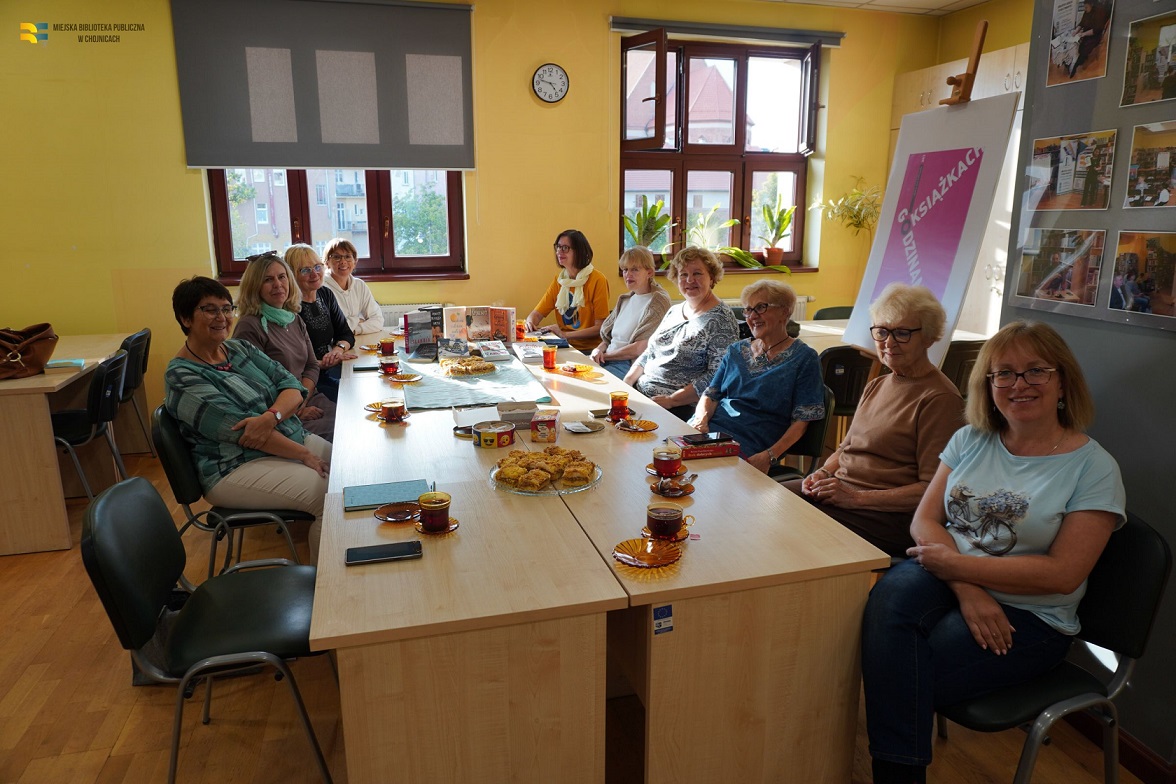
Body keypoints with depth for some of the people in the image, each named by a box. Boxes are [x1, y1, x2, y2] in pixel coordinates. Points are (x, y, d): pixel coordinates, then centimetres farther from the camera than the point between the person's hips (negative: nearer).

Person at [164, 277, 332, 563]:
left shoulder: (241, 348, 12)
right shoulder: (182, 376, -9)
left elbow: (291, 385, 2)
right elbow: (238, 428, -18)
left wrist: (271, 416, -22)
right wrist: (306, 456, -20)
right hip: (239, 467, -7)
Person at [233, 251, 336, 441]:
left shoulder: (295, 320, 14)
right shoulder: (249, 327, -10)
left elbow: (312, 366, 12)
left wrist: (301, 402, -6)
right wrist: (294, 411, -15)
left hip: (308, 398, 7)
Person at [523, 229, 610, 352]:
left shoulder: (597, 280, -8)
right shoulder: (558, 280, 12)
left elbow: (600, 328, -11)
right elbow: (537, 314, 11)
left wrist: (565, 335, -19)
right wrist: (530, 323, -13)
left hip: (589, 350, -6)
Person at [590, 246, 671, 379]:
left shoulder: (657, 302, -7)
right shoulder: (624, 299, 19)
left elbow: (641, 348, -14)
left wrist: (605, 355, -7)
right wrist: (599, 350, -3)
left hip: (631, 366, -7)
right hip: (608, 361, 7)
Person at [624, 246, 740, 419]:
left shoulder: (721, 319, -8)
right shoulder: (674, 311, 17)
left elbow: (717, 376, -16)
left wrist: (671, 400, -21)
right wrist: (626, 384, 6)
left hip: (683, 406, -7)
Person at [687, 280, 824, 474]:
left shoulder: (804, 358, 4)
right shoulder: (736, 351, 21)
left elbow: (801, 421, -2)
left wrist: (769, 456, -16)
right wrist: (701, 418, -7)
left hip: (750, 446, -5)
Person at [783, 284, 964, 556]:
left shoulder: (939, 398, -10)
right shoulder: (876, 386, 17)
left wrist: (856, 497, -19)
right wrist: (824, 472, 1)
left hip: (888, 514, -8)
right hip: (839, 489, 8)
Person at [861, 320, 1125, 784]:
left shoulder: (1093, 467, -5)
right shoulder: (971, 440, 8)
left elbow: (1063, 574, -12)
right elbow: (924, 521, 2)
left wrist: (956, 563, -16)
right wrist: (967, 590, -15)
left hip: (1028, 618, -4)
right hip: (949, 582, 4)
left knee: (895, 672, -28)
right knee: (890, 594, -32)